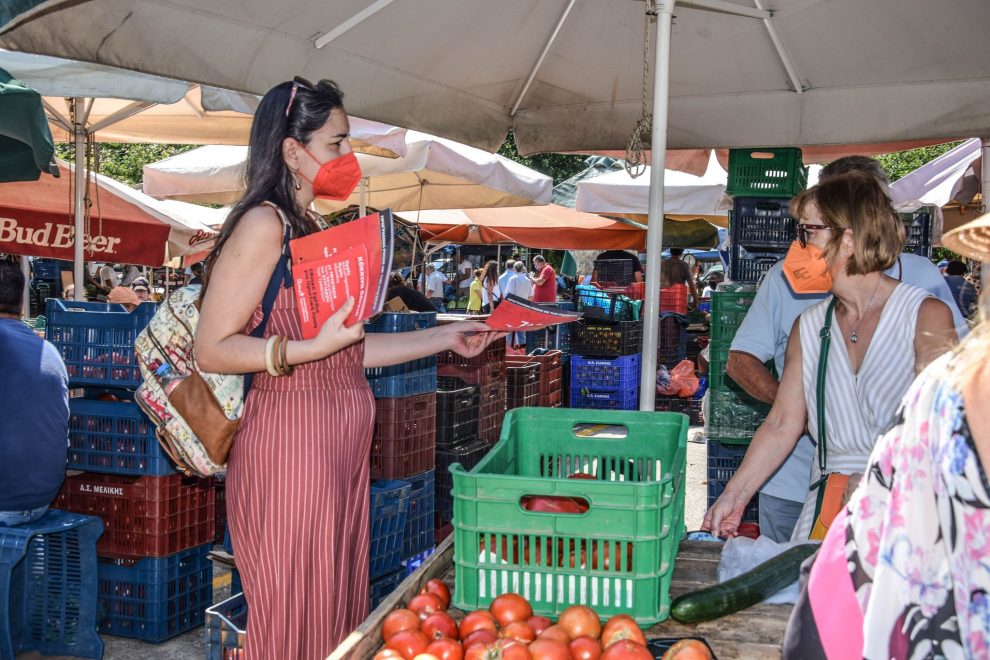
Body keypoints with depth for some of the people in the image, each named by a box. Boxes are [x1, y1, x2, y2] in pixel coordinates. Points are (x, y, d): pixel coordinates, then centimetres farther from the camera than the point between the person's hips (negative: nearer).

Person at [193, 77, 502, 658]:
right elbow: (211, 350, -14)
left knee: (339, 612, 14)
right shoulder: (263, 224, -10)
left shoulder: (314, 230, 16)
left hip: (340, 449, 9)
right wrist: (311, 348, -25)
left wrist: (446, 338, 17)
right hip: (290, 445, -9)